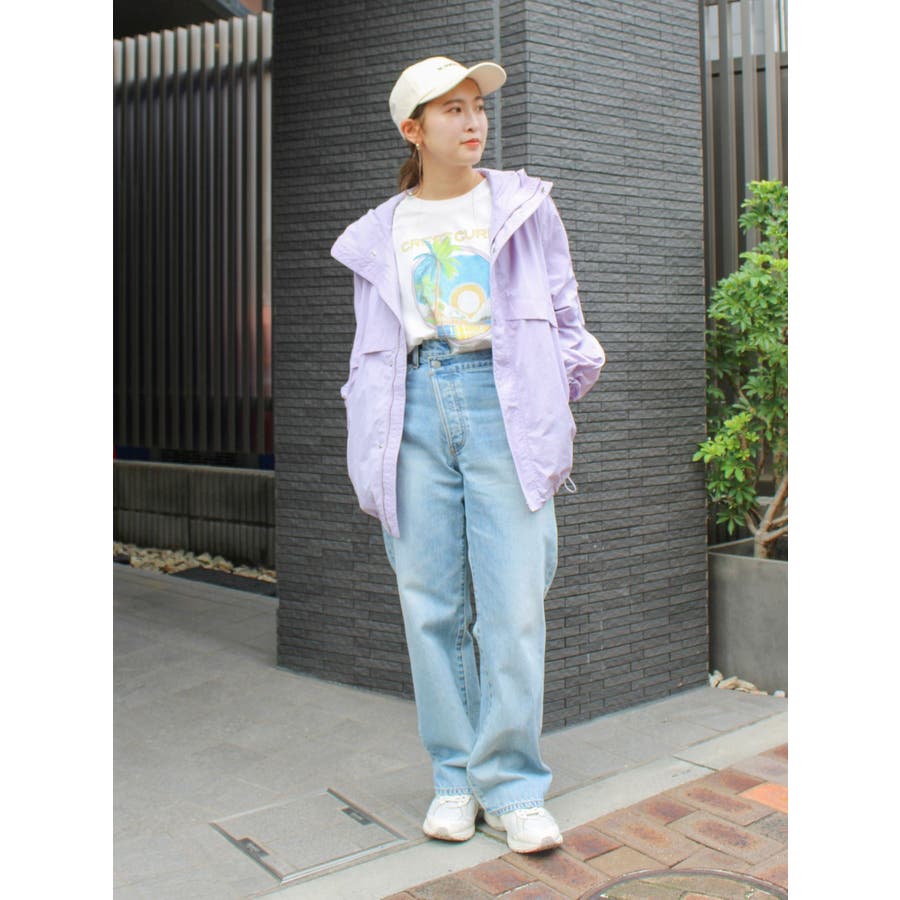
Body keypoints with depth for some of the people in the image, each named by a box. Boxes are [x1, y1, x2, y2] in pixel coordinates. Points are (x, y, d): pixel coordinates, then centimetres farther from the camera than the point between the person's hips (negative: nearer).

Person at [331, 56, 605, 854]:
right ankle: (456, 779, 14)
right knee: (431, 604, 2)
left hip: (505, 403, -1)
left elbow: (566, 316, 17)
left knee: (514, 605, -7)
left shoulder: (524, 206, 13)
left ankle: (513, 786, 4)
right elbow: (369, 352, 16)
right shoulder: (381, 234, 16)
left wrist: (559, 395, 9)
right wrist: (369, 459, 8)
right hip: (416, 409, 2)